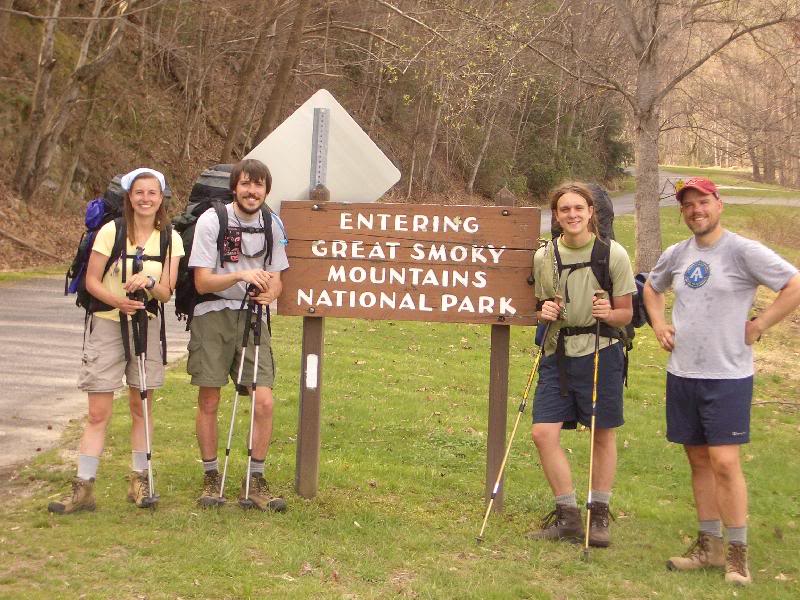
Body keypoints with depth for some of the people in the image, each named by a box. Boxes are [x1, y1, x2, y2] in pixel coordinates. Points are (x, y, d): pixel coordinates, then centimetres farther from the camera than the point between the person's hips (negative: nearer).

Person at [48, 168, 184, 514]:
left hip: (147, 326, 2)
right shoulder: (110, 231, -6)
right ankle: (84, 488, 2)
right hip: (106, 325, -2)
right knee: (98, 412, -3)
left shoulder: (170, 239, 1)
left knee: (141, 405, 10)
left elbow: (166, 292, -4)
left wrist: (148, 283, -26)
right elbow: (91, 280, -6)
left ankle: (139, 481, 22)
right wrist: (116, 300, -25)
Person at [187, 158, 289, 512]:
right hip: (212, 316, -3)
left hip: (252, 317, 3)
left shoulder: (270, 225, 6)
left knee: (264, 400, -7)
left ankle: (255, 482, 6)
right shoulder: (211, 221, -7)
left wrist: (269, 292, -12)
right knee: (209, 402, 4)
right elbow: (202, 282, -10)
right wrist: (241, 275, -26)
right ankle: (211, 478, 20)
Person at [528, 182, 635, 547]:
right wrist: (544, 312, -6)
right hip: (557, 354, 3)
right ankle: (567, 515, 8)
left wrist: (609, 313, -22)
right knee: (543, 432, -6)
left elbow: (625, 314, 0)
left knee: (603, 434, 7)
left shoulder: (613, 253, -4)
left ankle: (599, 516, 23)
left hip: (600, 353, -3)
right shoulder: (543, 257, 5)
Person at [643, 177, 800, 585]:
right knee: (698, 460, 11)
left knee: (724, 461, -9)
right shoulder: (675, 255, 9)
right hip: (681, 373, 6)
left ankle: (738, 552, 2)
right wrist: (659, 325, 13)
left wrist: (756, 327, -13)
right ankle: (709, 544, 21)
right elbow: (651, 287, 29)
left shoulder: (744, 251, -9)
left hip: (728, 375, -6)